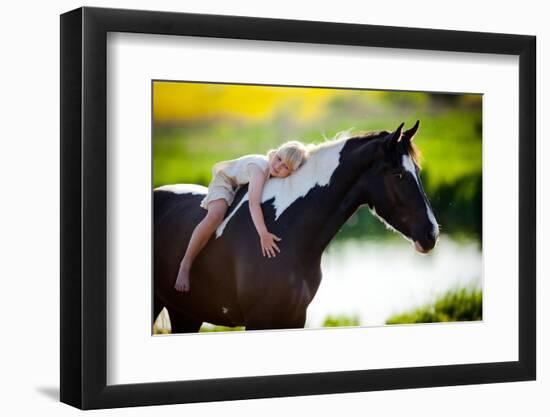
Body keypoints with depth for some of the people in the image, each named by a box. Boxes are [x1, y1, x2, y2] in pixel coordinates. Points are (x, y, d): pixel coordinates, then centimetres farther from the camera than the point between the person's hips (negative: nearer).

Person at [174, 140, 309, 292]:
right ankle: (185, 265, -24)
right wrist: (263, 235, -58)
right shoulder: (260, 166, -40)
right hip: (226, 181, -8)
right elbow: (253, 202, -51)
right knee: (215, 216, -32)